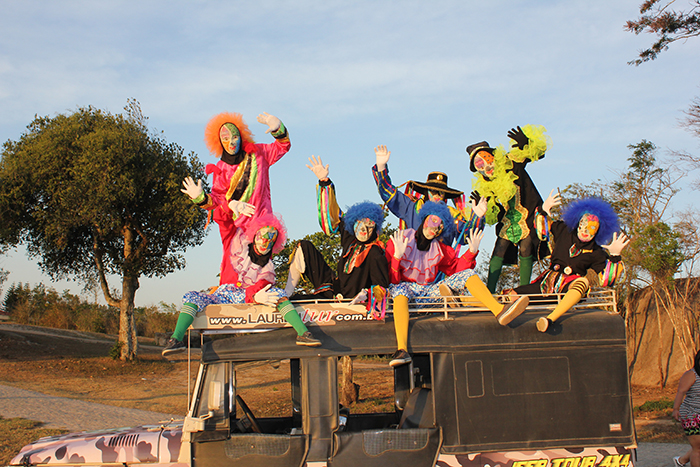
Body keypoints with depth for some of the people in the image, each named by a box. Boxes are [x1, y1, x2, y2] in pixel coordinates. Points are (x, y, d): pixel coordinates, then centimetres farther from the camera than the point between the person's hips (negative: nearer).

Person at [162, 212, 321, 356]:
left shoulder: (267, 267, 1)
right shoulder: (240, 243, 2)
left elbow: (260, 289, -15)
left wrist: (255, 296, -37)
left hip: (245, 298, 0)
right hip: (223, 294, 1)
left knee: (277, 293, -25)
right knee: (191, 297, -26)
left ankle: (303, 333, -37)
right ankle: (176, 340, -40)